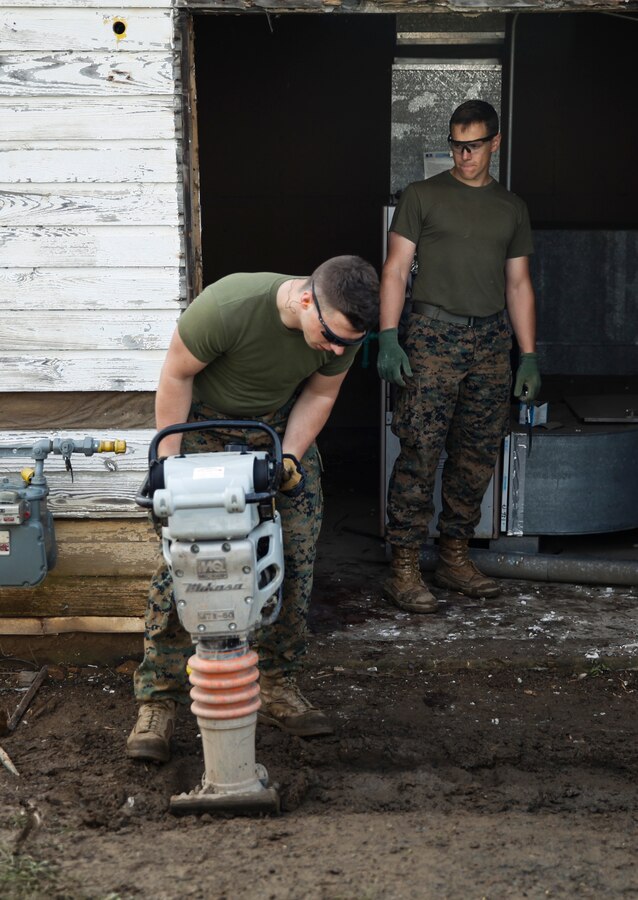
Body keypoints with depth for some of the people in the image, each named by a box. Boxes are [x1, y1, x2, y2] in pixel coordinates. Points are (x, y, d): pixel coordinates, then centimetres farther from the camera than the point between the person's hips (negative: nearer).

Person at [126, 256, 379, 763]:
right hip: (205, 420, -4)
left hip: (282, 425, 4)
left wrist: (289, 460, -16)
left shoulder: (346, 328, -21)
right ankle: (158, 704, -1)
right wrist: (169, 457, -17)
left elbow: (318, 396, -4)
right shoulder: (227, 306, -36)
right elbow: (176, 375, -20)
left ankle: (278, 688, 12)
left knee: (296, 557, -3)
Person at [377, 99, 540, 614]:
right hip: (433, 336, -4)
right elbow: (396, 270, 0)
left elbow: (518, 285, 17)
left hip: (491, 340, 4)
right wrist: (389, 338, -11)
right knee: (421, 453, -9)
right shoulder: (423, 196, 5)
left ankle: (455, 557, 17)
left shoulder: (512, 208, 16)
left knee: (477, 456, 6)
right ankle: (404, 568, -5)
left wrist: (529, 356, 10)